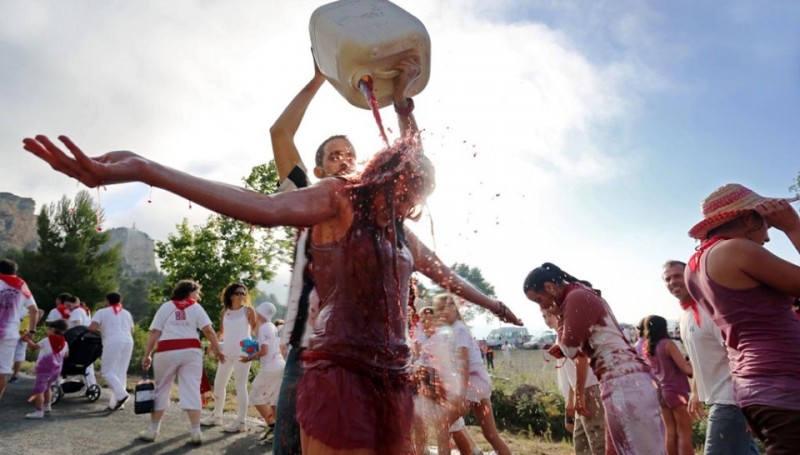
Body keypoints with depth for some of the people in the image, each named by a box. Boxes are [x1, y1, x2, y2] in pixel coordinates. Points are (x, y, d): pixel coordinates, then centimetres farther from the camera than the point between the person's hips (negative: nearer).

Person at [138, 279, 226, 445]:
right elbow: (209, 330, -2)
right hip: (190, 351, -1)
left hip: (167, 352, 1)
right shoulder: (196, 307, 9)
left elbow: (154, 333, 4)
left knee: (161, 390, 15)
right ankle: (195, 432, -1)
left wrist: (147, 355, 6)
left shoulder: (165, 306, 13)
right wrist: (217, 350, 4)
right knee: (191, 390, 0)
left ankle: (152, 430, 23)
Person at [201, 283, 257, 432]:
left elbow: (255, 329, -1)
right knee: (218, 384, 15)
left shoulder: (248, 310, -1)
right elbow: (221, 331, 17)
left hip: (242, 353, -6)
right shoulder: (225, 312, 11)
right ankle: (216, 416, 32)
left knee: (240, 386, -5)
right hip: (226, 353, 6)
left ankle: (241, 422, 1)